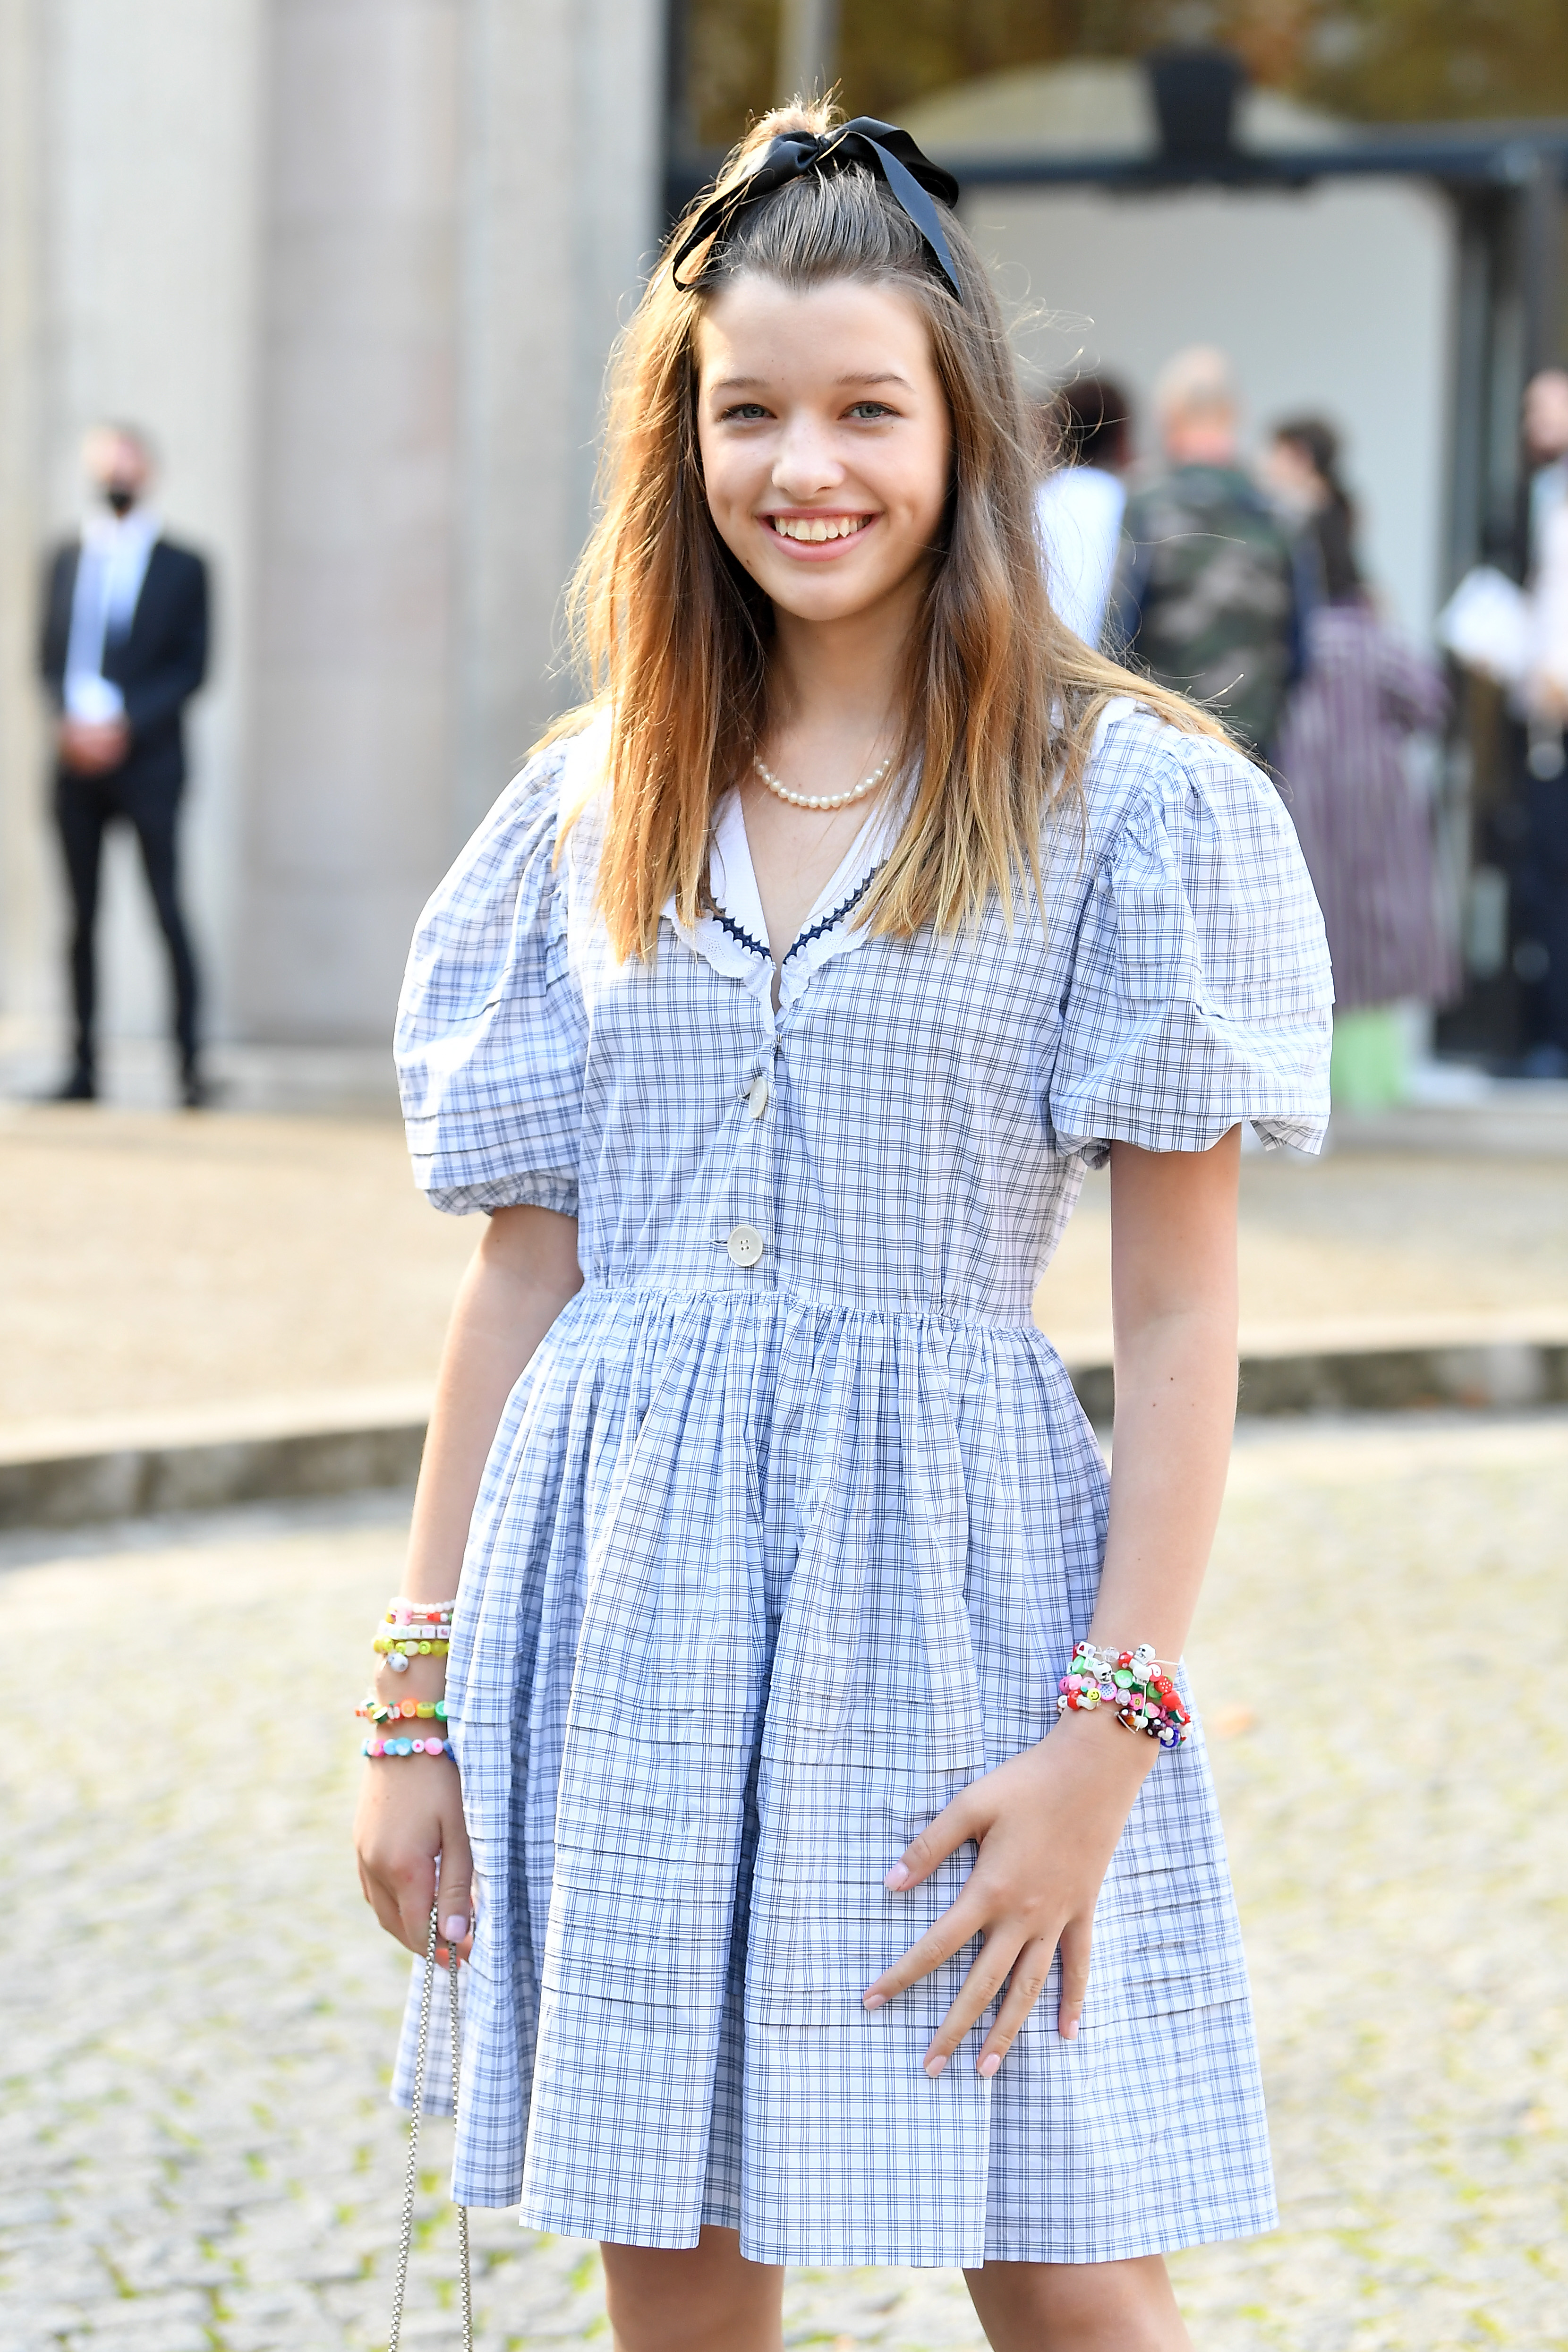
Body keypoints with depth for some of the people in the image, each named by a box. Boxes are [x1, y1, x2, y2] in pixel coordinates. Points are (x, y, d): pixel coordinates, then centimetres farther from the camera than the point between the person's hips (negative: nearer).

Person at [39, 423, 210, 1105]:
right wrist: (71, 720, -7)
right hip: (77, 759, 3)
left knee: (167, 909, -10)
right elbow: (48, 657, 12)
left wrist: (123, 724, -12)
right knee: (82, 916, 3)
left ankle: (190, 1065, -10)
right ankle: (84, 1066, 5)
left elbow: (191, 668, -1)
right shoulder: (65, 560, 15)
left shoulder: (181, 567, 5)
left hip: (147, 759, -3)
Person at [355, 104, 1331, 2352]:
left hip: (952, 1572, -3)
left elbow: (1181, 1324, -5)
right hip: (623, 1588, 4)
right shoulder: (590, 811, 9)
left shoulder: (1135, 802, -3)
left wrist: (1110, 1731, -12)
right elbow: (521, 1273, 11)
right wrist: (422, 1693, 7)